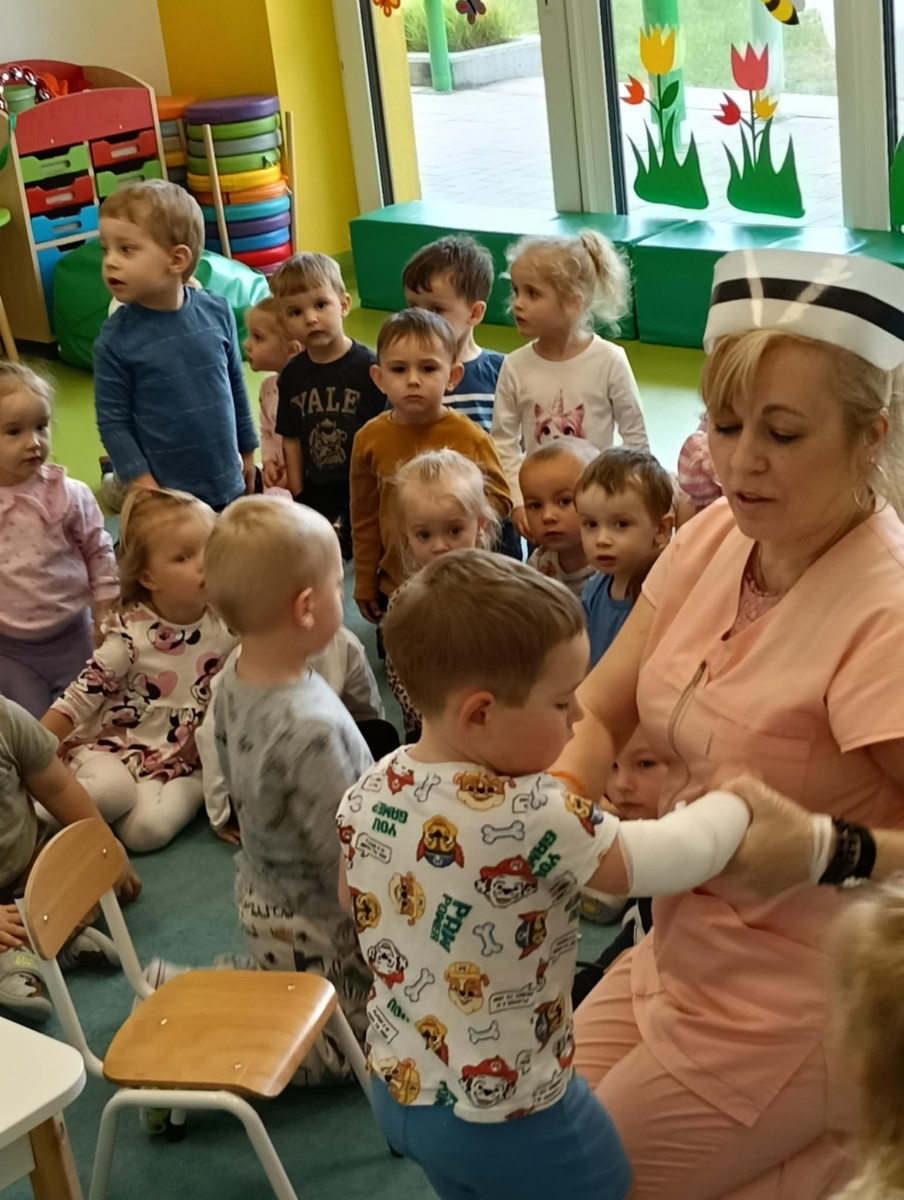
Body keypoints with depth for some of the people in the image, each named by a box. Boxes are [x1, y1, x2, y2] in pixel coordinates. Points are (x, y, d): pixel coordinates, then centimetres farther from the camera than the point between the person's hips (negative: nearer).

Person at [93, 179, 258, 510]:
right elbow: (113, 423, -9)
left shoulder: (217, 312, -5)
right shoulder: (116, 339, -13)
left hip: (228, 484, 3)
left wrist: (247, 452, 15)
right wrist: (145, 490, -14)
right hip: (167, 494, -3)